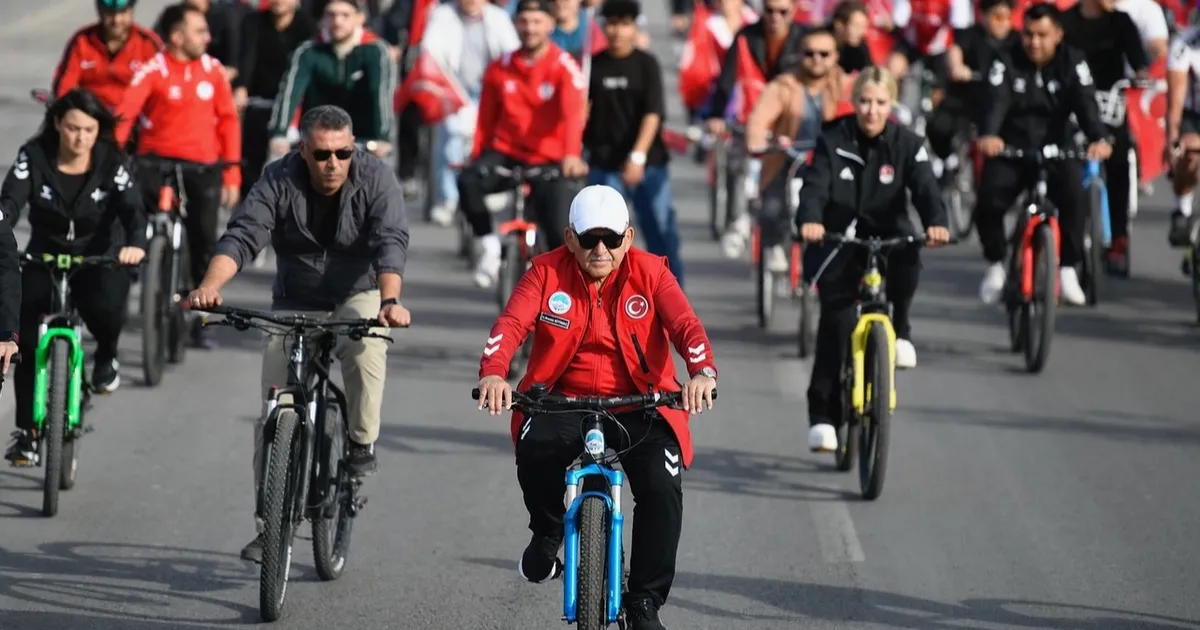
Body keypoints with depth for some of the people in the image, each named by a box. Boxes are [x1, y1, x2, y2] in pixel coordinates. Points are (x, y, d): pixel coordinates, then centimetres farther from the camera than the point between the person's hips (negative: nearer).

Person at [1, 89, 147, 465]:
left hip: (99, 260, -1)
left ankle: (106, 357, 4)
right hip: (44, 259, 2)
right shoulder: (34, 157, -11)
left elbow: (132, 209, -22)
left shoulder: (112, 163, -11)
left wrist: (135, 244, -44)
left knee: (106, 308, -32)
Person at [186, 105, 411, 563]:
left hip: (358, 297, -2)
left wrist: (390, 301, -49)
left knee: (365, 348, -36)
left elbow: (390, 242, -30)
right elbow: (243, 236, -26)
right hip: (294, 304, 2)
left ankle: (362, 443, -10)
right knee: (274, 416, -4)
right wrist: (210, 285, -45)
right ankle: (269, 525, 7)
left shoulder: (375, 178, -18)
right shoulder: (279, 180, -15)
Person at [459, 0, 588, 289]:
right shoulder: (500, 68, 2)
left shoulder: (564, 67, -10)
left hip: (548, 160, -2)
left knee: (558, 231, -11)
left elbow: (573, 112, -25)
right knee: (468, 181, -29)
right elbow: (486, 118, 7)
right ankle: (489, 244, -9)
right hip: (506, 151, 2)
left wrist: (572, 154, -41)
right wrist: (476, 157, -3)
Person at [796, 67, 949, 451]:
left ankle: (900, 330, -5)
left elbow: (925, 187, -19)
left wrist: (935, 223, -41)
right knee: (835, 319, -10)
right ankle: (823, 415, -2)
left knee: (907, 261, -34)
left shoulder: (907, 144, -6)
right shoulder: (834, 140, -7)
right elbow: (815, 184, -20)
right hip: (840, 238, 0)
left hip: (888, 235, 0)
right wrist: (809, 220, -42)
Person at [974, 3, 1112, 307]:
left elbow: (1085, 103, -18)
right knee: (988, 203, -21)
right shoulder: (1007, 63, -5)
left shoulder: (1073, 63, -4)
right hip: (1011, 148, 0)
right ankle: (996, 264, 8)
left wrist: (1099, 138, -39)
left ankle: (1067, 269, -13)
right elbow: (996, 101, -21)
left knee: (1074, 196, -29)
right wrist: (988, 135, -43)